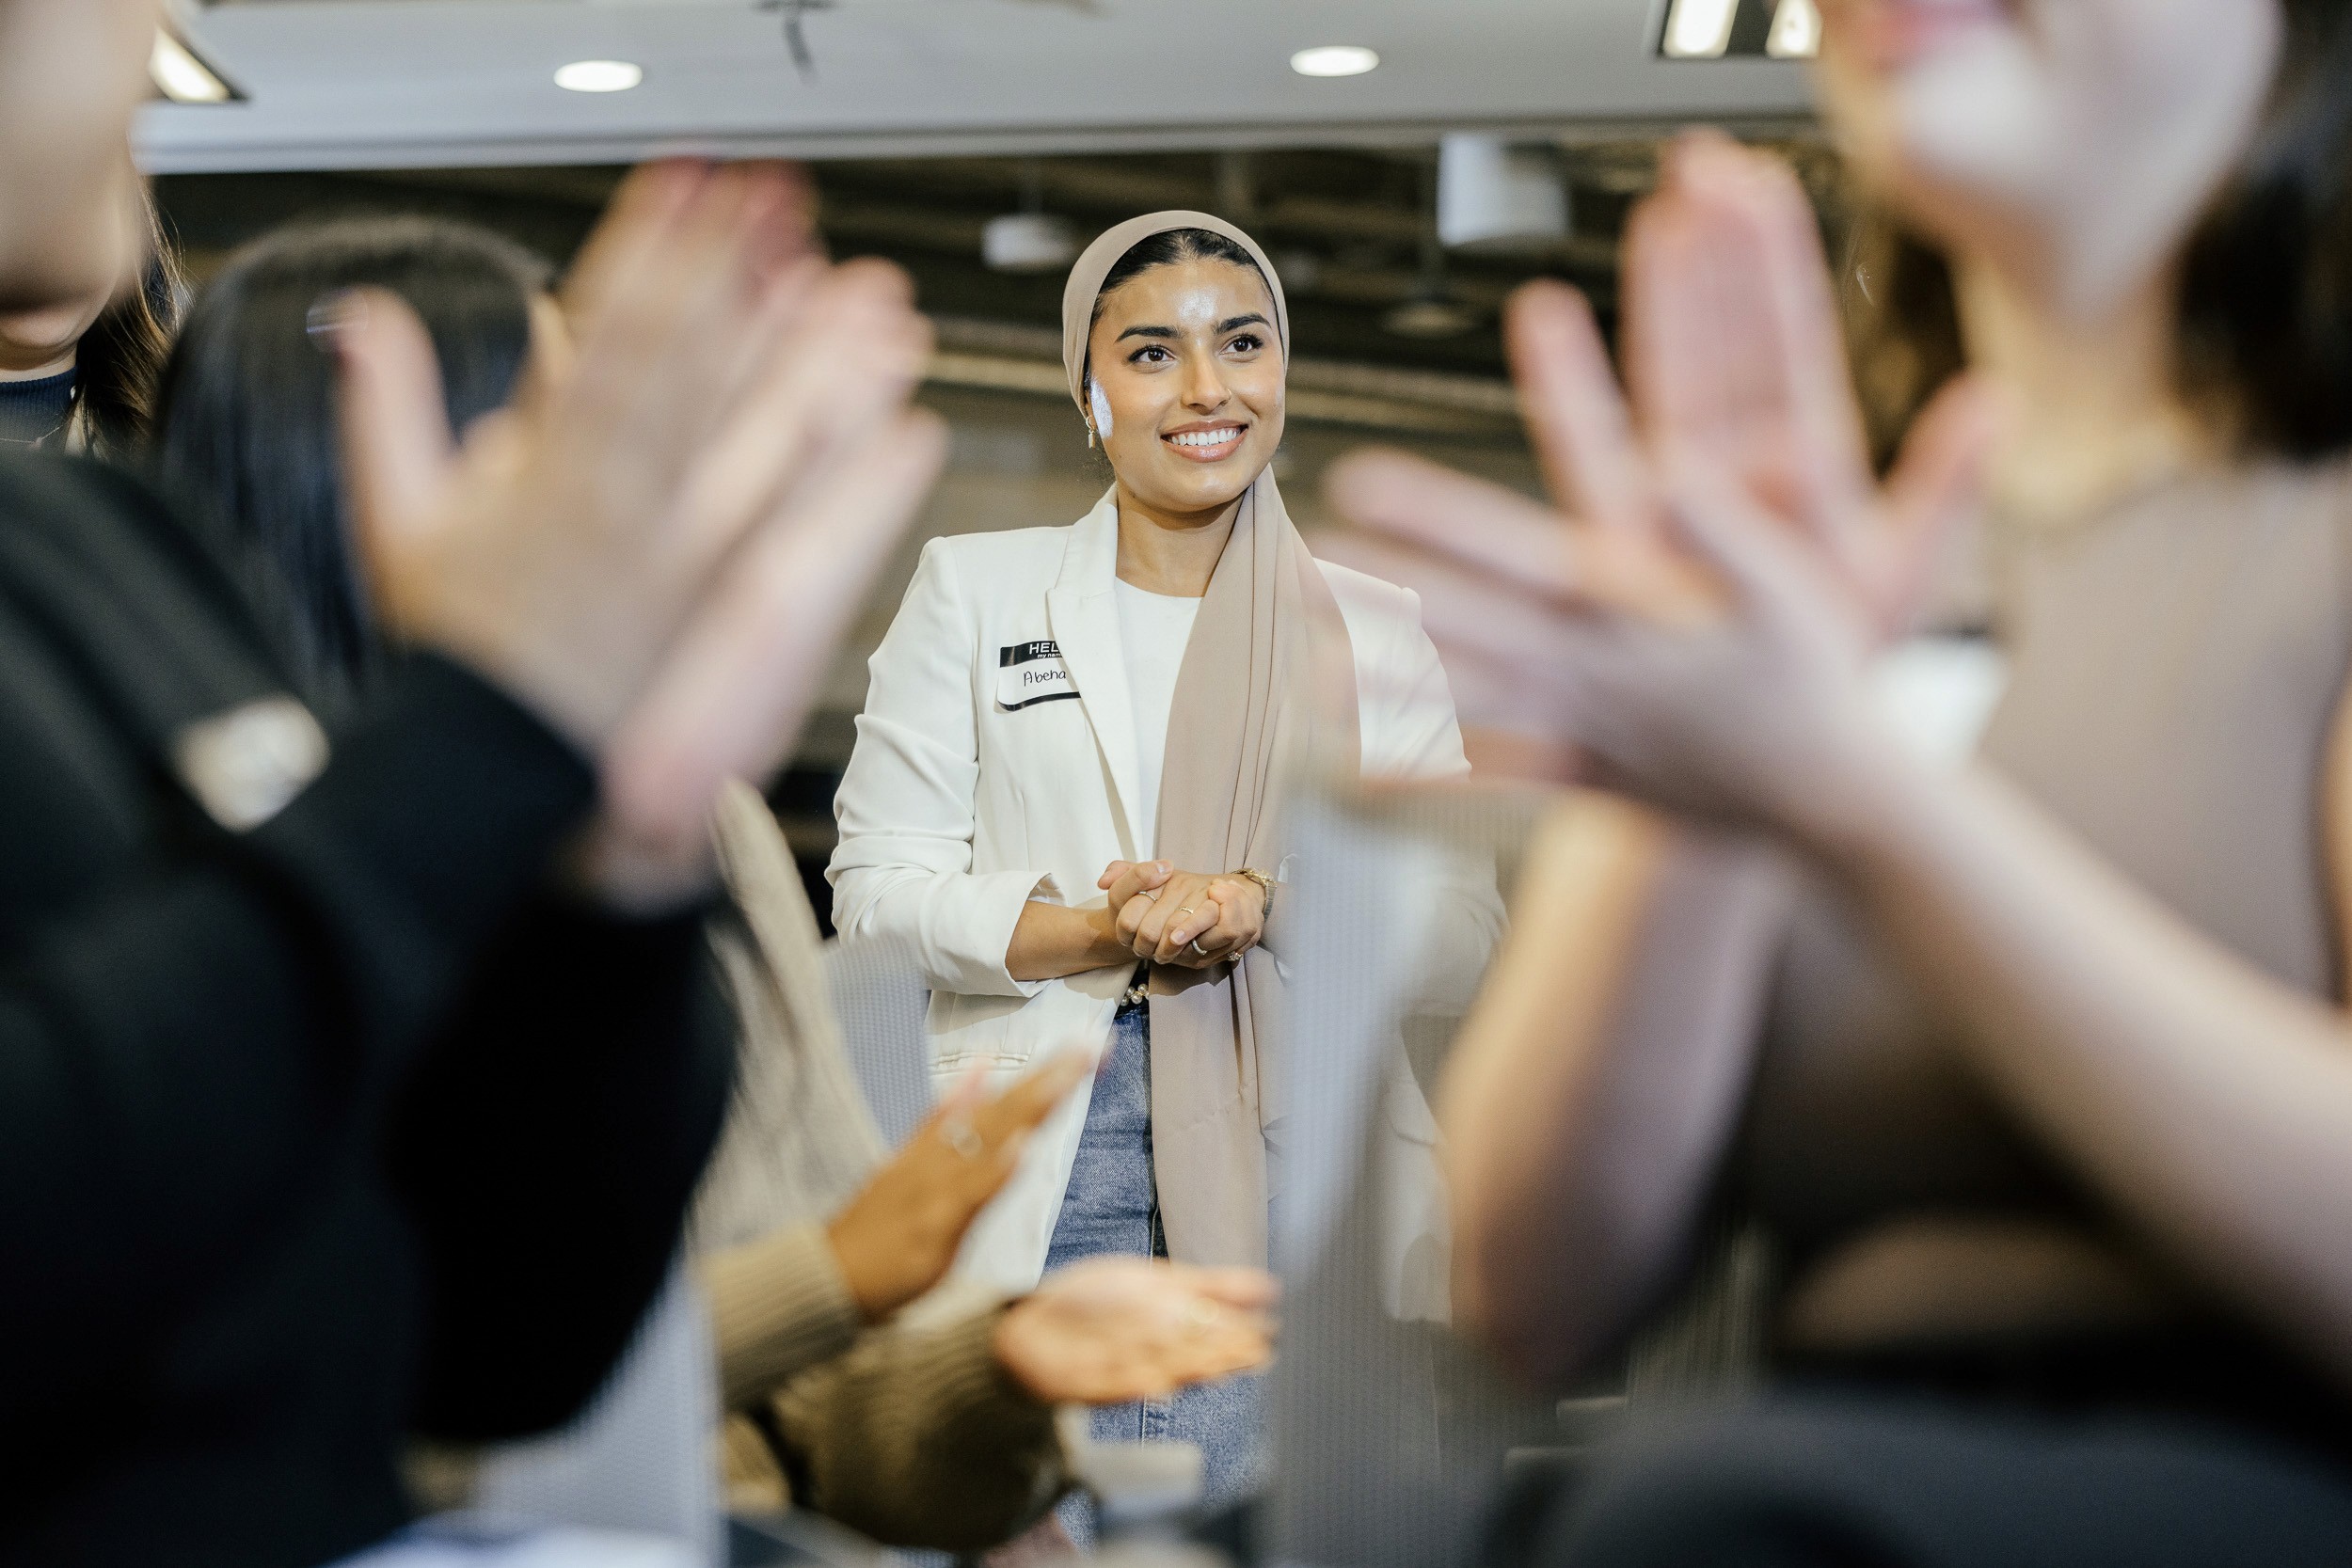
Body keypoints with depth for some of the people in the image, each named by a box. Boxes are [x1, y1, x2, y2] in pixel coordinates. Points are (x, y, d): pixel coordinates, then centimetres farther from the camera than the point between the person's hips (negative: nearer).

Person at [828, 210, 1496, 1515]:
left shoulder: (1373, 629, 12)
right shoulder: (973, 589, 9)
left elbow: (1459, 909, 7)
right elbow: (877, 877, 3)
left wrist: (1269, 904, -12)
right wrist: (1097, 931, -13)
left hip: (1289, 1163, 1)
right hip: (1040, 1158, -1)